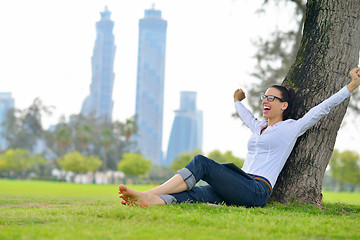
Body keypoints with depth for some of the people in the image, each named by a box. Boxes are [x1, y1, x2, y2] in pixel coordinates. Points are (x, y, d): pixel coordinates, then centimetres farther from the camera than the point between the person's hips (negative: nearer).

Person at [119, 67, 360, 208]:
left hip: (256, 191, -7)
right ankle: (148, 201, -50)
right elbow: (247, 117, 51)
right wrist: (238, 101, 70)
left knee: (202, 162, -24)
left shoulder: (291, 128, 8)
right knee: (193, 194, -24)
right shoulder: (260, 128, 28)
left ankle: (149, 193, -33)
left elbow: (323, 107, 5)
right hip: (240, 189, 7)